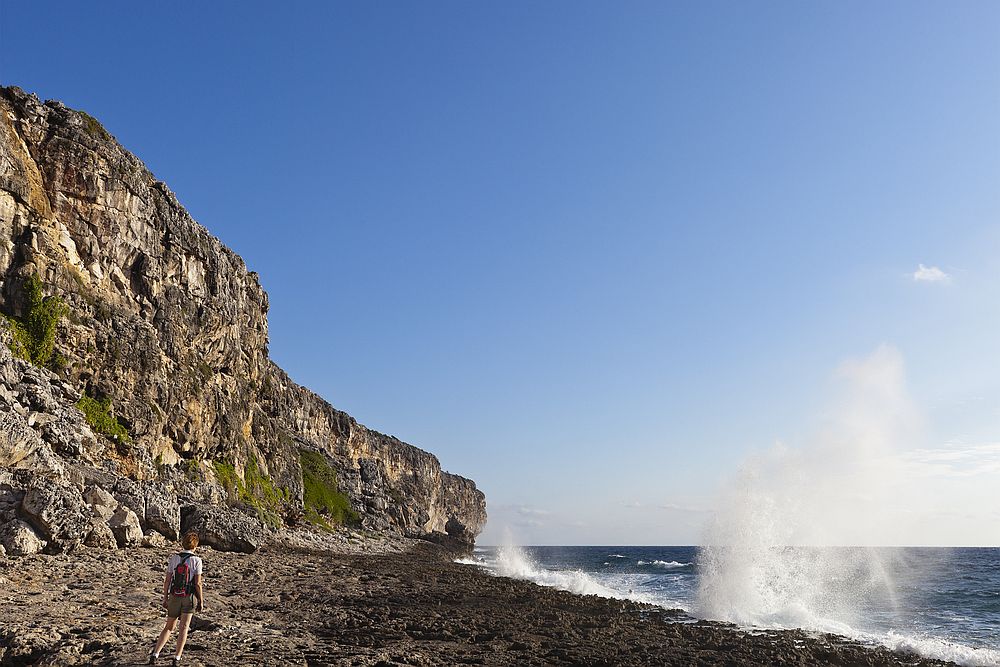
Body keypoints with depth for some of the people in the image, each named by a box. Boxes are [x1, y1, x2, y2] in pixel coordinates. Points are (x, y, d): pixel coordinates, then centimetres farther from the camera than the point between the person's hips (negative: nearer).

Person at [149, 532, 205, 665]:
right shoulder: (196, 560, -11)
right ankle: (177, 657, 6)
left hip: (174, 597, 3)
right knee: (184, 627, 7)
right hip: (190, 597, -3)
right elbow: (198, 584, -11)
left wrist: (165, 598, 11)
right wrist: (201, 601, -1)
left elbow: (167, 580, 0)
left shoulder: (174, 558, -3)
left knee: (169, 627, 17)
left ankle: (155, 654, 10)